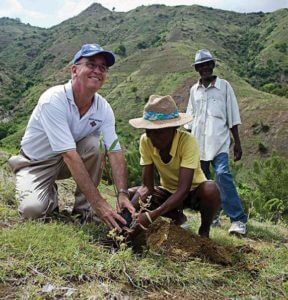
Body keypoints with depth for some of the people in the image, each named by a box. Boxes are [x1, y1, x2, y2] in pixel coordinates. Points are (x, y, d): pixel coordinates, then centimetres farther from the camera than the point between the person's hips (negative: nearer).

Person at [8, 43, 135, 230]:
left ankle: (83, 210, -10)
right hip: (36, 164, -4)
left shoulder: (104, 108, -13)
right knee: (32, 209, -29)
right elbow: (70, 155, -37)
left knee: (95, 145, -25)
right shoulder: (53, 100, -30)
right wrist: (99, 203, -40)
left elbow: (115, 152, -17)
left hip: (67, 161, 4)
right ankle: (50, 196, 9)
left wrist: (123, 194, -31)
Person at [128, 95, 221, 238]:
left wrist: (152, 215, -46)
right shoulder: (145, 141, -19)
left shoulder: (187, 141, -31)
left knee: (211, 190, -37)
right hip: (168, 191, 5)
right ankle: (176, 216, 6)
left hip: (193, 191, -4)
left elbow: (183, 189, -36)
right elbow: (146, 186, -17)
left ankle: (204, 230, -4)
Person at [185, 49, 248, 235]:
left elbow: (232, 117, 4)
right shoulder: (194, 90, 15)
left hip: (219, 141, -4)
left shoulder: (224, 86, 6)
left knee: (223, 174, -20)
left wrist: (237, 142, 1)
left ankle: (238, 219, -15)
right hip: (198, 142, 4)